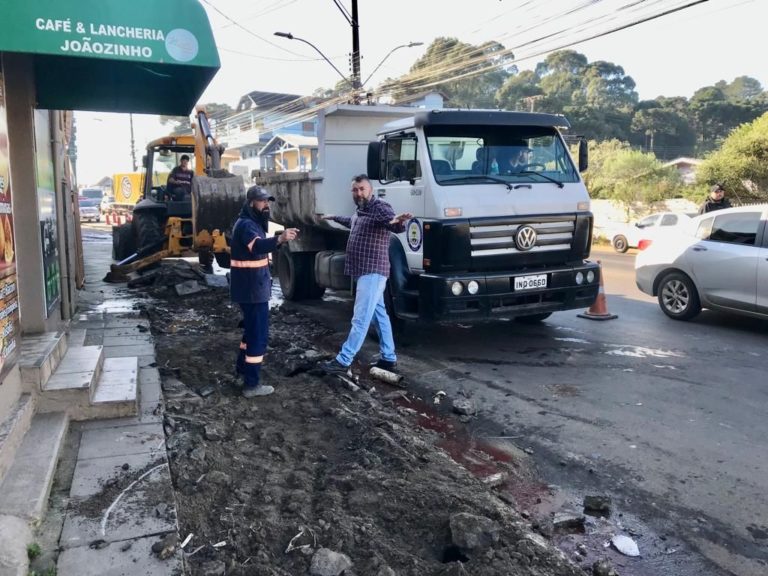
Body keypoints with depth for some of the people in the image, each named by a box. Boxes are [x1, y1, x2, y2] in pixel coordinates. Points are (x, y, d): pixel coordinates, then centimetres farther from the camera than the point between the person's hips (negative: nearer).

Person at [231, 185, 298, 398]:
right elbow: (256, 246, -42)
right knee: (258, 333, -8)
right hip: (251, 288, -11)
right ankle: (252, 384, -3)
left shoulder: (252, 222, 14)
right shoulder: (246, 225, -19)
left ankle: (243, 366, 40)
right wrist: (280, 239, -57)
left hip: (253, 286, 11)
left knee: (252, 328, 24)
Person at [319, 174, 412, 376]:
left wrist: (398, 221, -55)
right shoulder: (360, 211, 16)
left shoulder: (380, 207, -13)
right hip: (366, 272, 10)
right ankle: (389, 358, 21)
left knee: (360, 318, -8)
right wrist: (334, 218, 52)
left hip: (373, 272, -10)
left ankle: (342, 362, -7)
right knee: (380, 315, 13)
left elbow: (395, 226, -31)